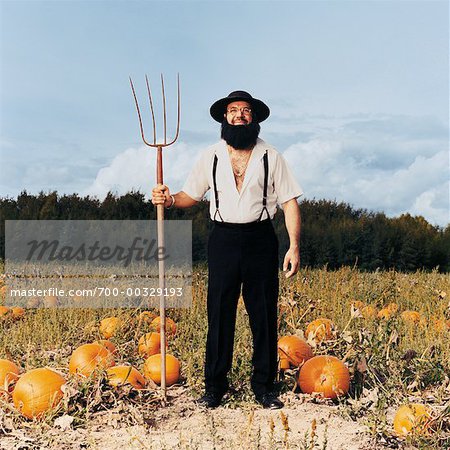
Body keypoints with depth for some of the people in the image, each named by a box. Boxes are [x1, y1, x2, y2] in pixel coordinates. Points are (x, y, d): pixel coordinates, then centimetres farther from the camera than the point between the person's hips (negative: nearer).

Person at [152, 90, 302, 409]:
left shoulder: (271, 158, 3)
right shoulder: (211, 157, 8)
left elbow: (290, 203, 1)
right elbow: (191, 195, 14)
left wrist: (294, 245, -8)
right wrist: (170, 200, -9)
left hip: (261, 240, -1)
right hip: (223, 240, 1)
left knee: (264, 314, 4)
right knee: (220, 314, 2)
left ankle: (264, 386, 17)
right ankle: (215, 386, 14)